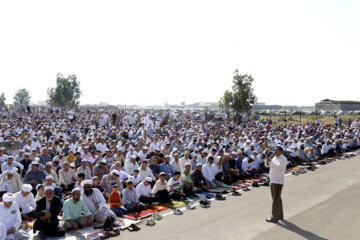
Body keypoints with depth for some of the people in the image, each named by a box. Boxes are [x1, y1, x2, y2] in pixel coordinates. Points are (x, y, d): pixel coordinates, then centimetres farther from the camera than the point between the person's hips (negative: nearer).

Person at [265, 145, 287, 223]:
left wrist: (270, 161, -25)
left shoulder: (283, 159, -14)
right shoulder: (275, 157, 12)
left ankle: (275, 217, 0)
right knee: (277, 199, 16)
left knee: (276, 200, -5)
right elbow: (268, 165, 13)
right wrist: (267, 160, -6)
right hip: (272, 181, 9)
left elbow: (278, 168, -26)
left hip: (278, 182, -9)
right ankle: (280, 215, 27)